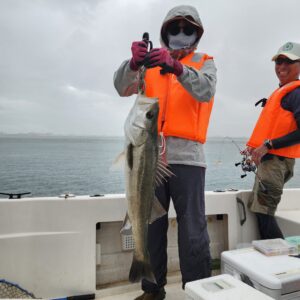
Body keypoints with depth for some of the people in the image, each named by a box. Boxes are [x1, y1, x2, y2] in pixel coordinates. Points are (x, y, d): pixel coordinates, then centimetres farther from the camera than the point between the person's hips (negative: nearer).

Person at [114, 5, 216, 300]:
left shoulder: (205, 63, 13)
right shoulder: (151, 62, 18)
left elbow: (206, 91, -9)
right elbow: (123, 87, 0)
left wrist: (177, 67, -25)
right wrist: (134, 63, -20)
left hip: (186, 156, -2)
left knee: (193, 231, -3)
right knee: (150, 225, 7)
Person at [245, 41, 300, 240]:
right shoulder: (282, 91, 19)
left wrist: (268, 145, -20)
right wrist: (257, 147, 10)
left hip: (276, 160, -10)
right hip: (270, 159, 10)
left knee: (263, 212, -9)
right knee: (256, 208, 14)